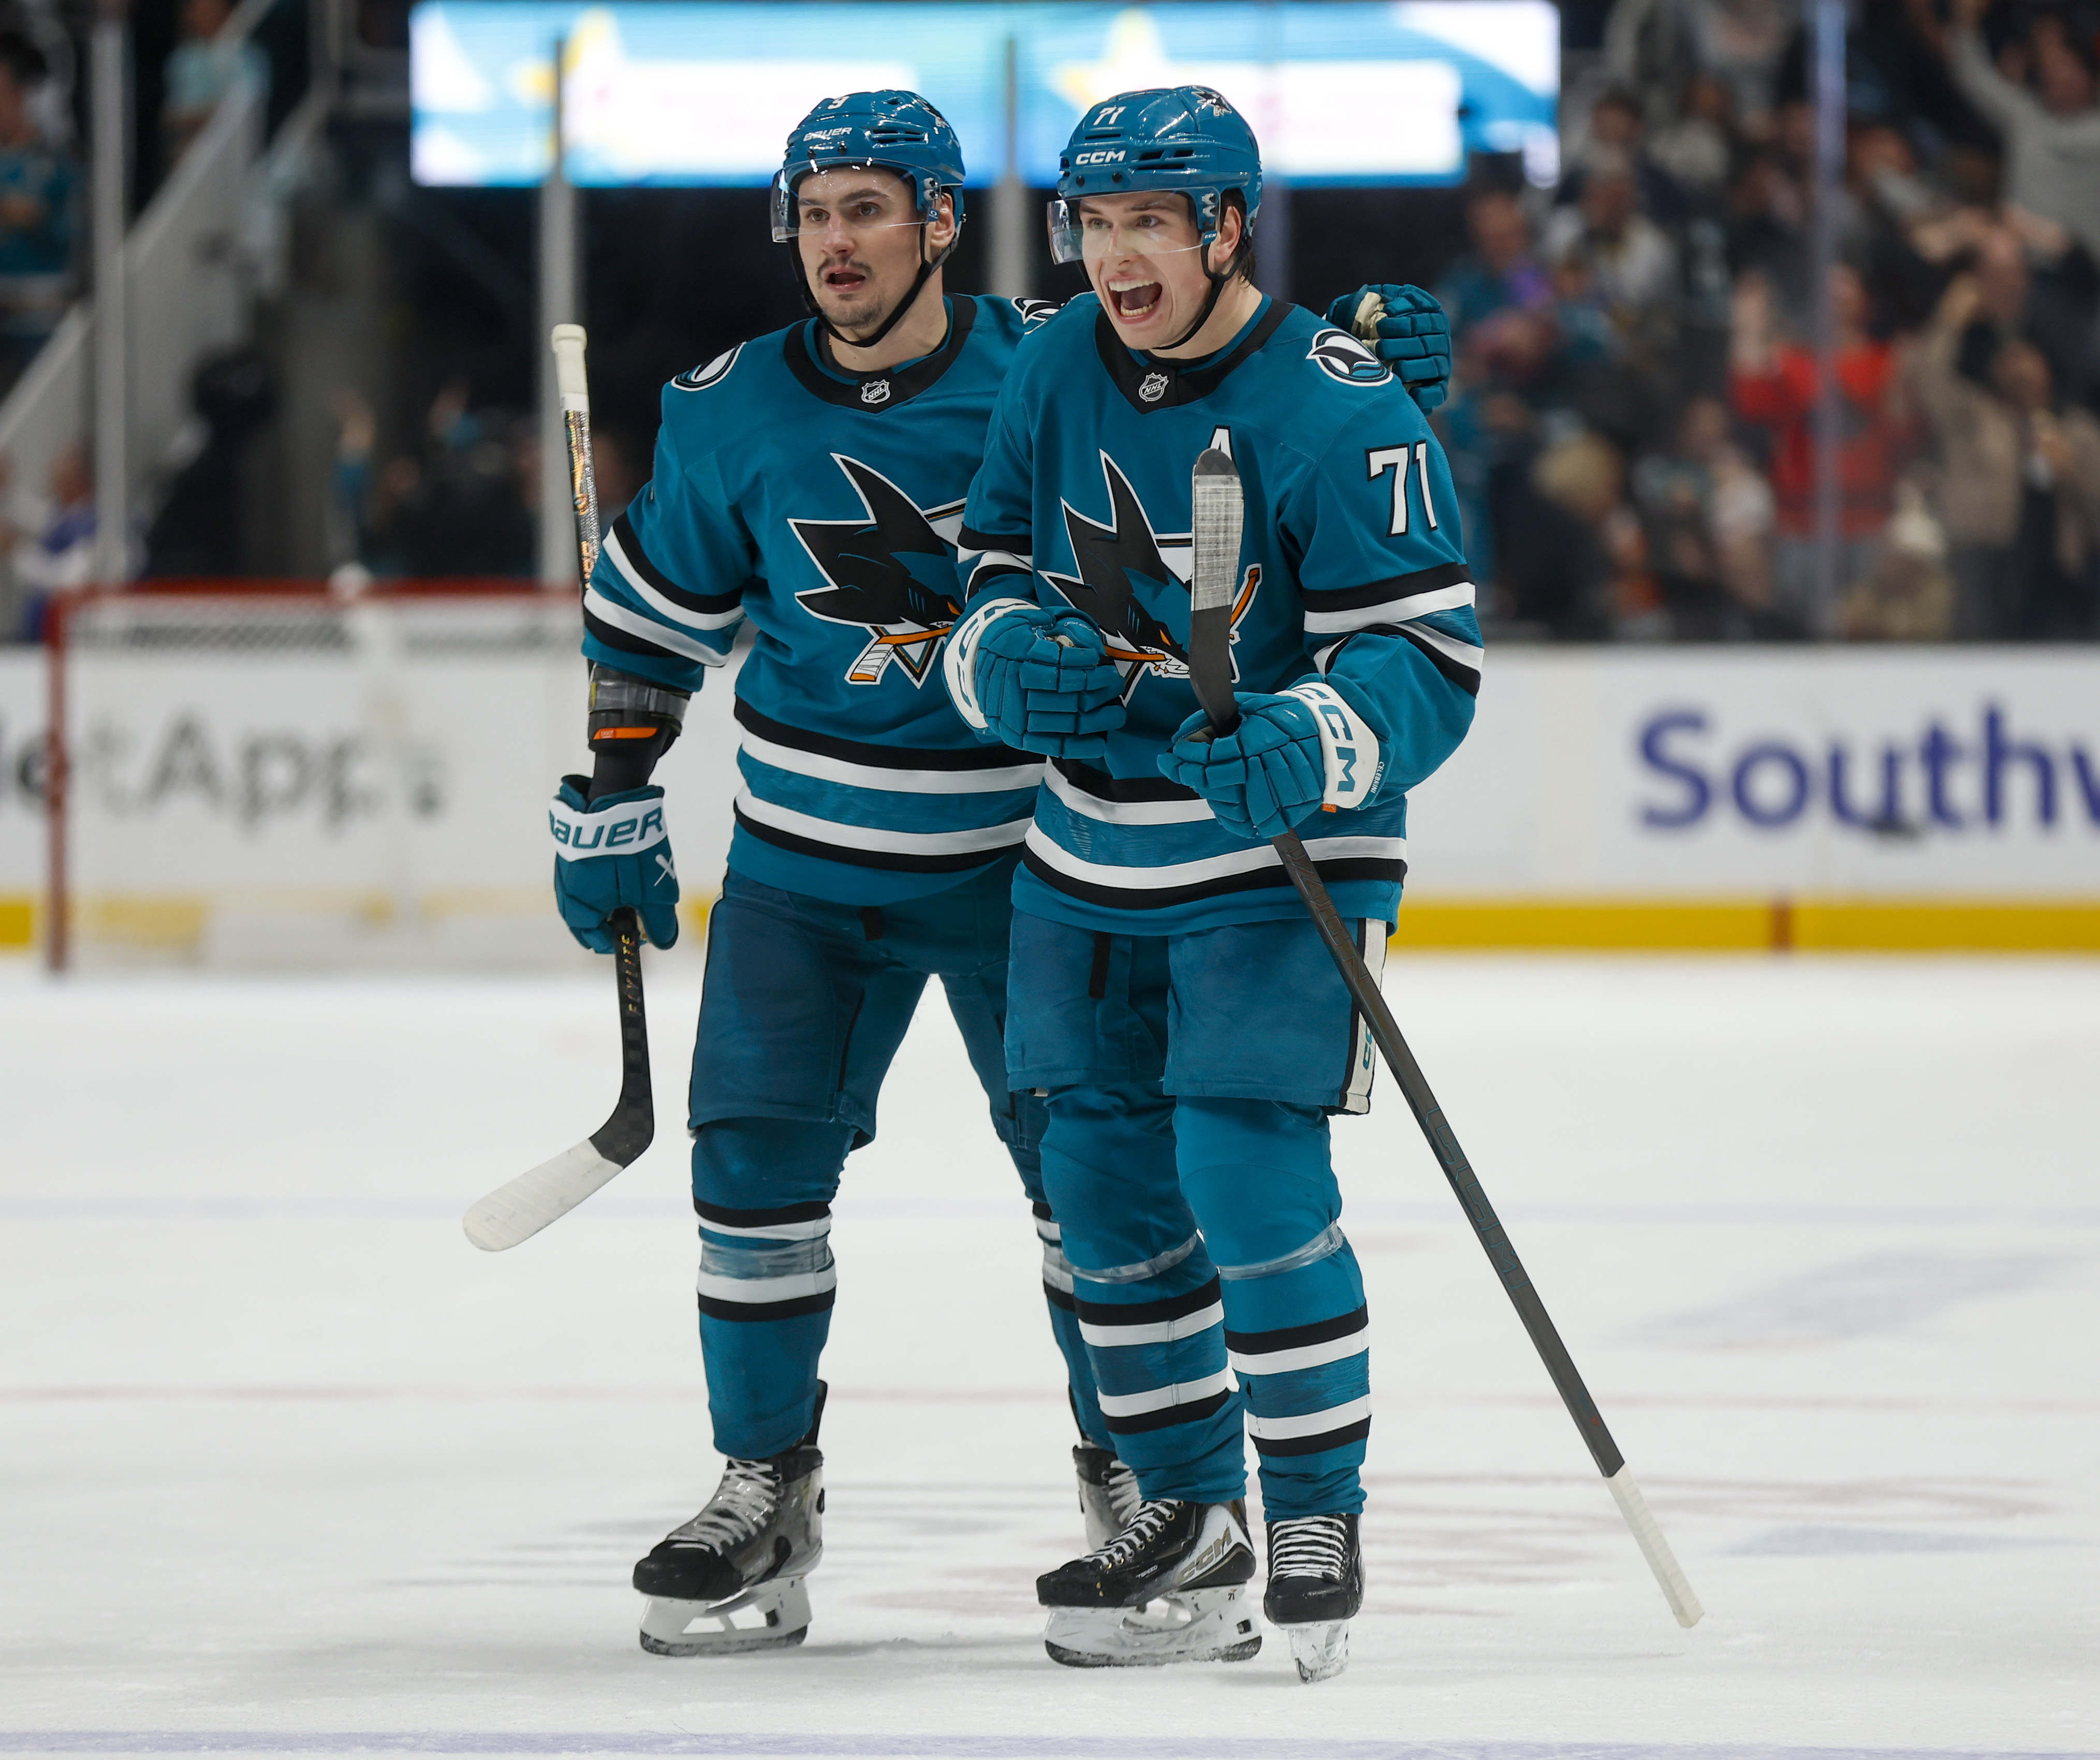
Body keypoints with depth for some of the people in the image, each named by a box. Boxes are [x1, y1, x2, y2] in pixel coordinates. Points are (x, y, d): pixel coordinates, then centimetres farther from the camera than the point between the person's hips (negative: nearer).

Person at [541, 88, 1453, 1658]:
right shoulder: (734, 414, -3)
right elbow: (650, 616, 9)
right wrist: (608, 806, 8)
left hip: (1019, 857, -2)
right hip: (806, 863, 2)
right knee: (755, 1159, -3)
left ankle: (1133, 1474, 17)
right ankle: (765, 1498, 10)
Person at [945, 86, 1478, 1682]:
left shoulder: (1338, 410, -18)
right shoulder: (1057, 372, 1)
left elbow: (1430, 659, -19)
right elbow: (998, 582, 10)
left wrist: (1308, 748, -37)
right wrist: (1010, 660, -13)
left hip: (1278, 854, -6)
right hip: (1089, 859, 6)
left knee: (1250, 1178, -15)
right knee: (1106, 1179, 9)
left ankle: (1320, 1518, 1)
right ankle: (1188, 1514, 25)